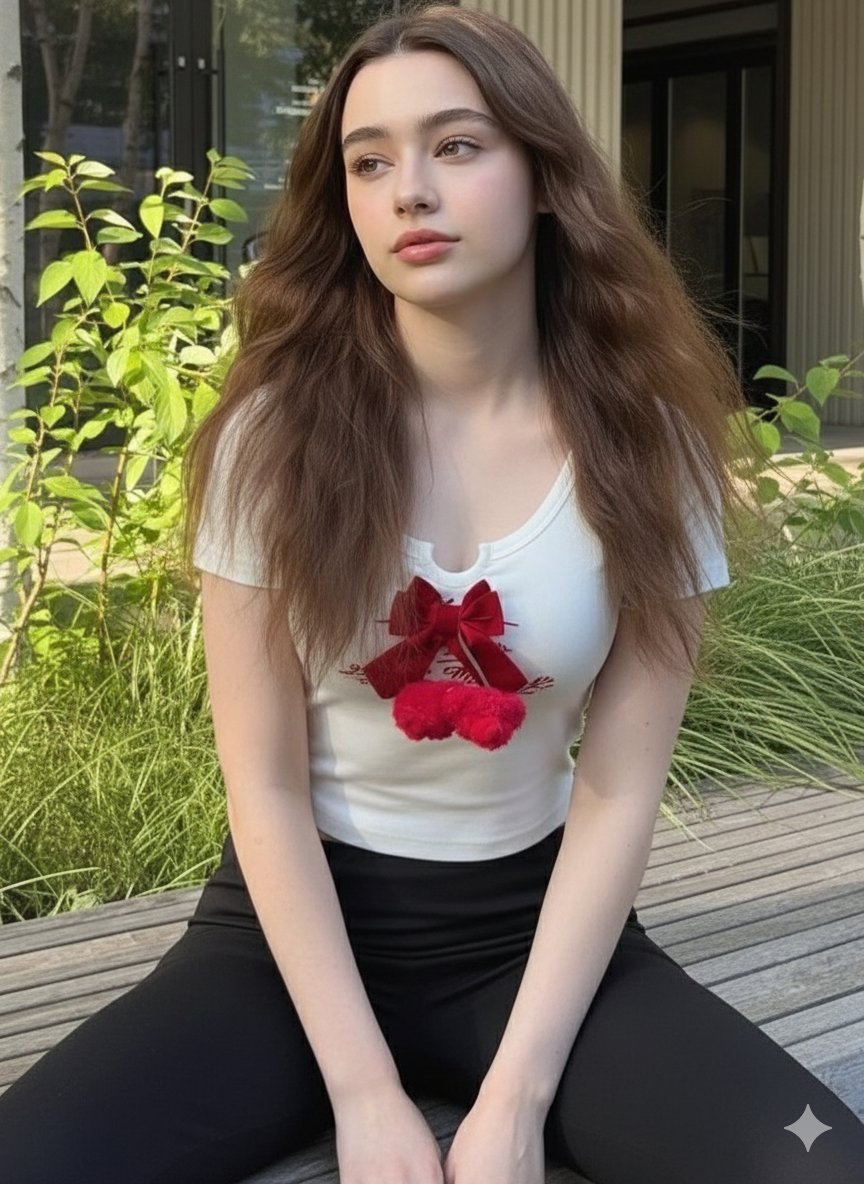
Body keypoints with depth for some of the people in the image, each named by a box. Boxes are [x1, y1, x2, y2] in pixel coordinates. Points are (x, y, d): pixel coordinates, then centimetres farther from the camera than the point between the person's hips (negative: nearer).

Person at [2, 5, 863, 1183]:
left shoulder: (644, 443, -5)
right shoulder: (277, 433, -8)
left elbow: (618, 791, -7)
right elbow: (265, 787, -9)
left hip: (529, 922, 1)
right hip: (297, 923, 0)